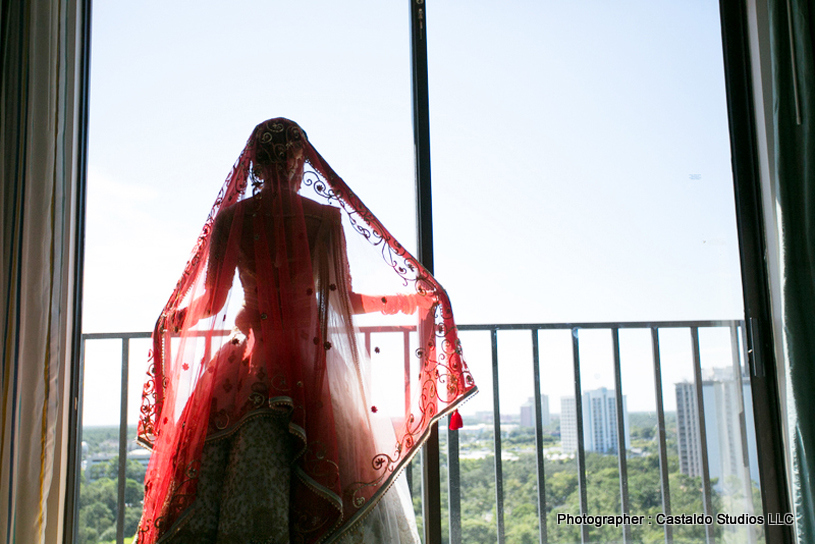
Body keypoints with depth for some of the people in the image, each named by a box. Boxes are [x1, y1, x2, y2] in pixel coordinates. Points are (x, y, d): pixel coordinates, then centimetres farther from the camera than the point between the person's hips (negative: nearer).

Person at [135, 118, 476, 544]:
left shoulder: (229, 218, 1)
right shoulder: (326, 217, -4)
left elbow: (212, 301, 2)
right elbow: (341, 297, -4)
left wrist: (168, 321, 24)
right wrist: (415, 300, 10)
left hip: (248, 360, 2)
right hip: (311, 363, -1)